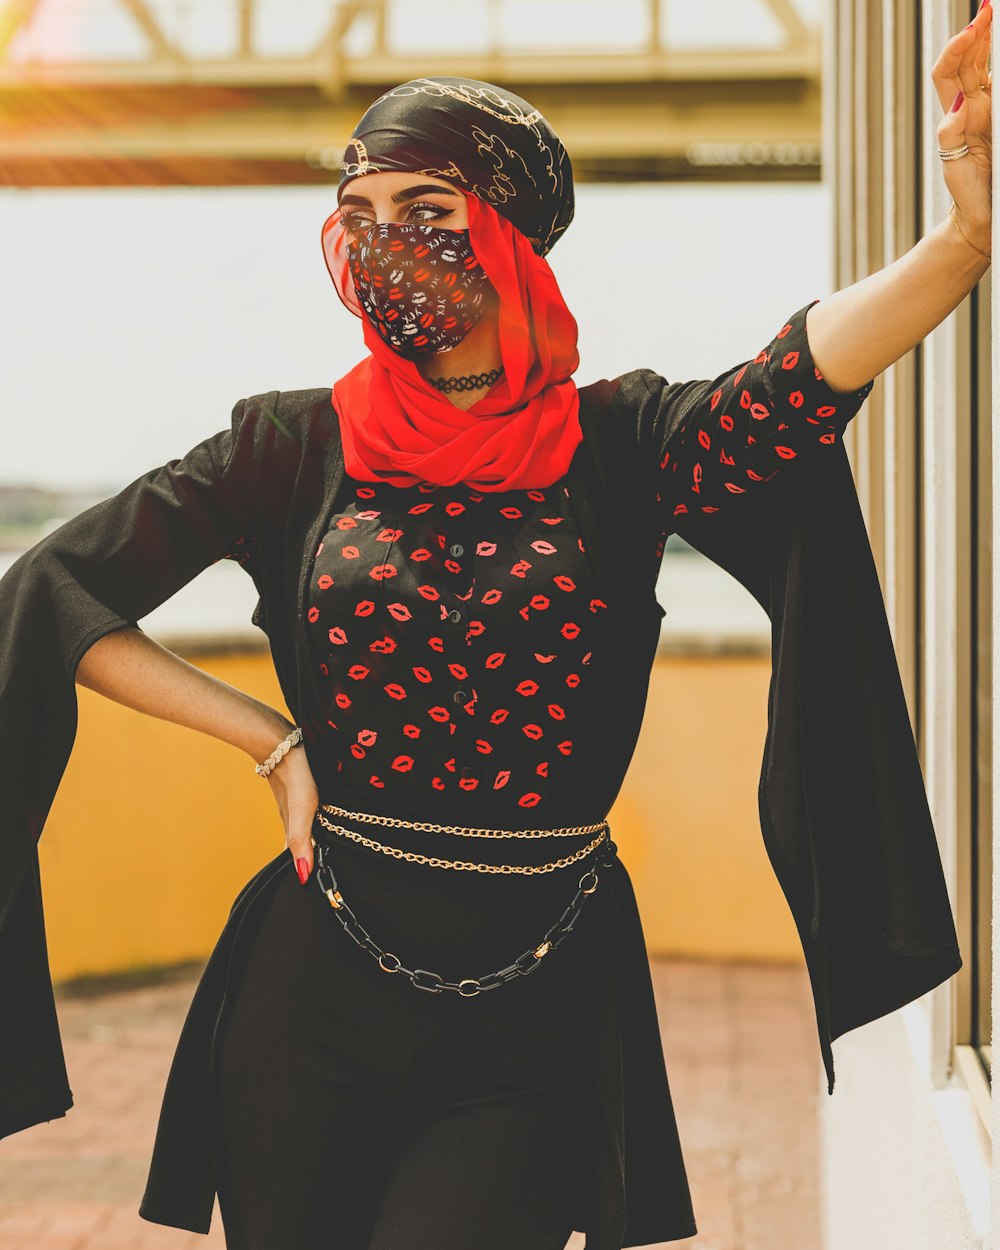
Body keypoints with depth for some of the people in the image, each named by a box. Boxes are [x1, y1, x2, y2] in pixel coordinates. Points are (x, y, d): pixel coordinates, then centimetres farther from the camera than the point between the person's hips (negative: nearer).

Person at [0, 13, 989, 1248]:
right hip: (317, 1005, 1)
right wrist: (274, 743, -2)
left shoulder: (618, 446, -1)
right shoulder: (299, 449, 1)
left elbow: (799, 378, -22)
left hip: (539, 1027, -1)